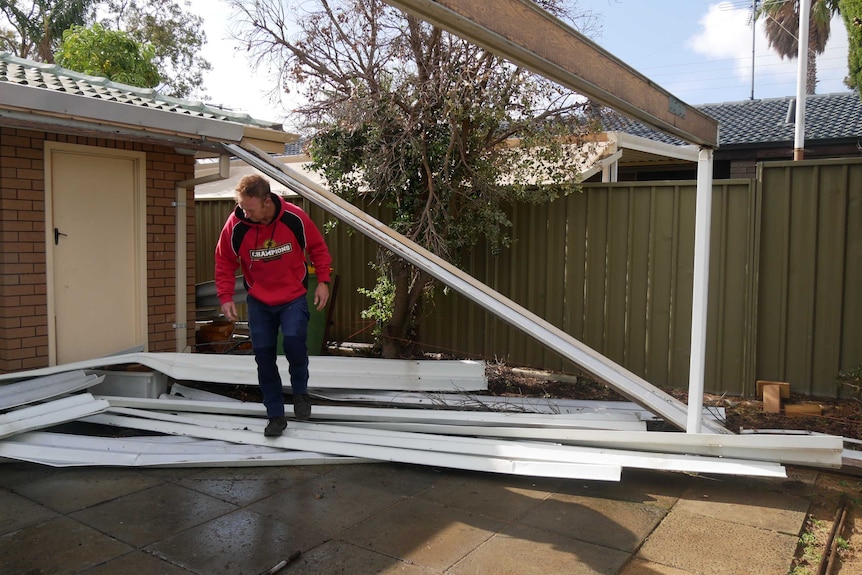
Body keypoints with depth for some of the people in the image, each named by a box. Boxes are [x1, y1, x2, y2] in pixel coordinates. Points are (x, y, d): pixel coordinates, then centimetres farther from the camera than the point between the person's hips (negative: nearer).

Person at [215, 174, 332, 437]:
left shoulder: (295, 218, -18)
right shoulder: (235, 225, -16)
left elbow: (318, 248, -2)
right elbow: (224, 263, -1)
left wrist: (323, 281, -6)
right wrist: (226, 297, -8)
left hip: (294, 297, -2)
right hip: (258, 301, 2)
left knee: (293, 340, -23)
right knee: (264, 355, 1)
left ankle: (300, 392, 7)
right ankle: (276, 416, 16)